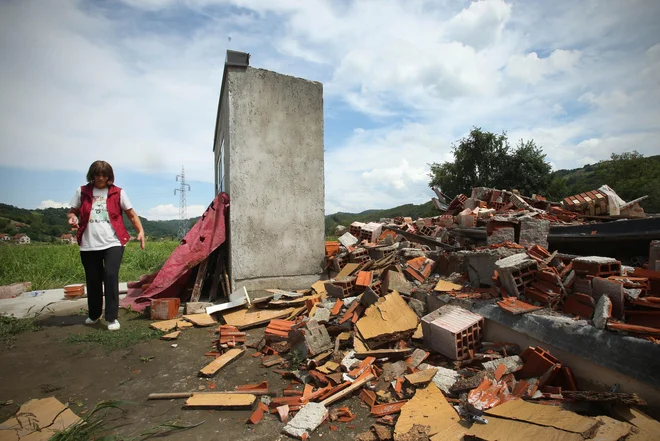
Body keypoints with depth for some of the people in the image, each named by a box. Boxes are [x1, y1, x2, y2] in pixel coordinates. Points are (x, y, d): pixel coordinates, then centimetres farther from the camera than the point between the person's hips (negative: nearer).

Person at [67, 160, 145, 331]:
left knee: (111, 277, -13)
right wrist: (72, 217, -9)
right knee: (93, 280, 12)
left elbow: (132, 215, 5)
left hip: (113, 244, -2)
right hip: (88, 245, 2)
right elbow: (72, 211, 15)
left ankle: (112, 318, -3)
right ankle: (94, 314, 33)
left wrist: (141, 231, -8)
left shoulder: (118, 193, 3)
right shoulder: (82, 192, 7)